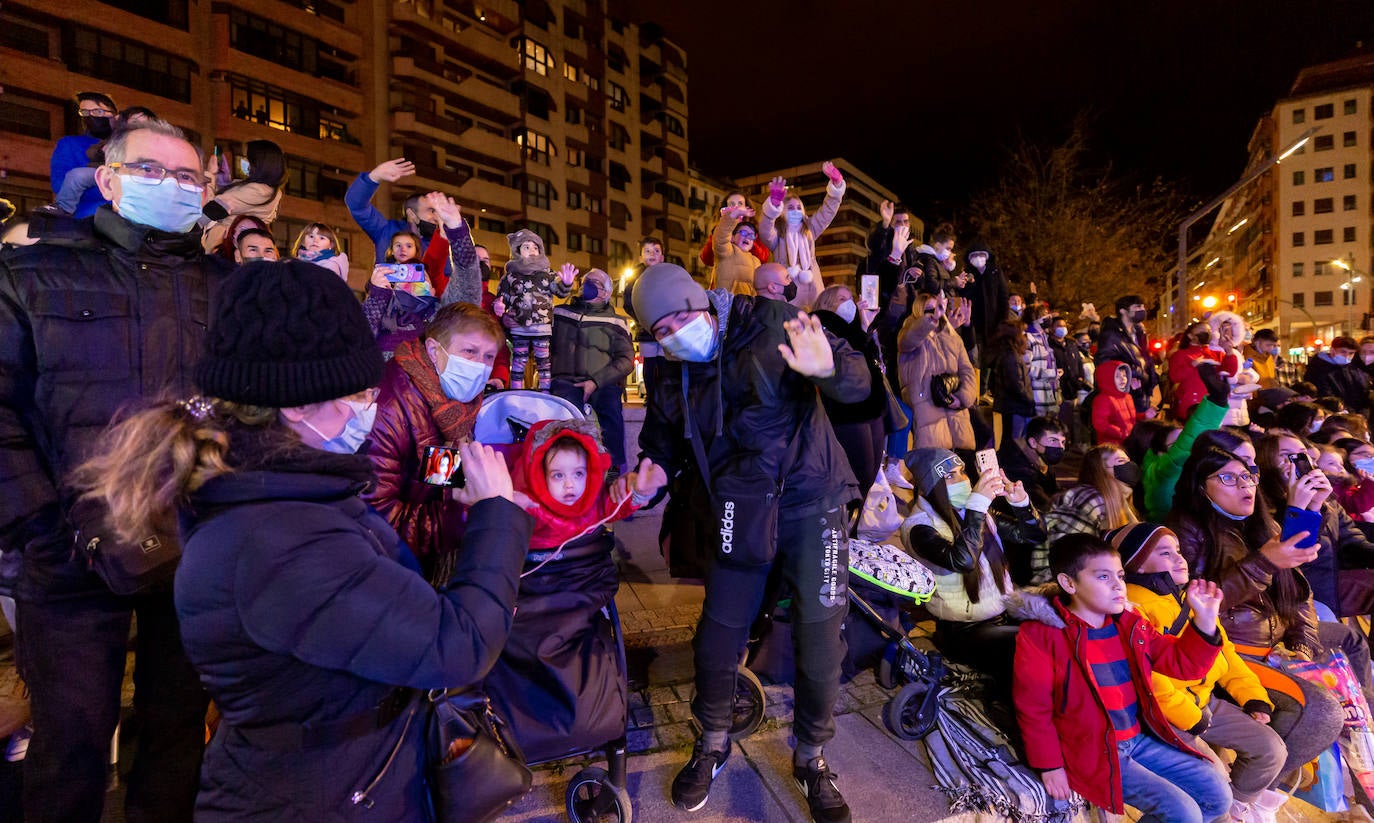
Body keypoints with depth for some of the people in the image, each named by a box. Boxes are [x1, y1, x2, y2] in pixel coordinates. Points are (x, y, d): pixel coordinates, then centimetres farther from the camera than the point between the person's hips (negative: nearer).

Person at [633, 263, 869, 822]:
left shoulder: (769, 325, -8)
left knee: (820, 635, 0)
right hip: (740, 514, 3)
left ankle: (811, 757, 29)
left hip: (811, 498, -2)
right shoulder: (672, 383, 4)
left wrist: (829, 369, -32)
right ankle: (712, 744, 36)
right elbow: (661, 456, 18)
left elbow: (858, 384, -9)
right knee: (717, 635, 5)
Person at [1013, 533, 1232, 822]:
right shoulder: (1040, 634, -16)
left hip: (1141, 740, 8)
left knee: (1218, 795, 5)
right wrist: (1050, 766, -12)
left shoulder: (1131, 625, 7)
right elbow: (1034, 708, -13)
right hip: (1092, 752, -7)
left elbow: (1183, 663, 9)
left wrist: (1205, 619, -5)